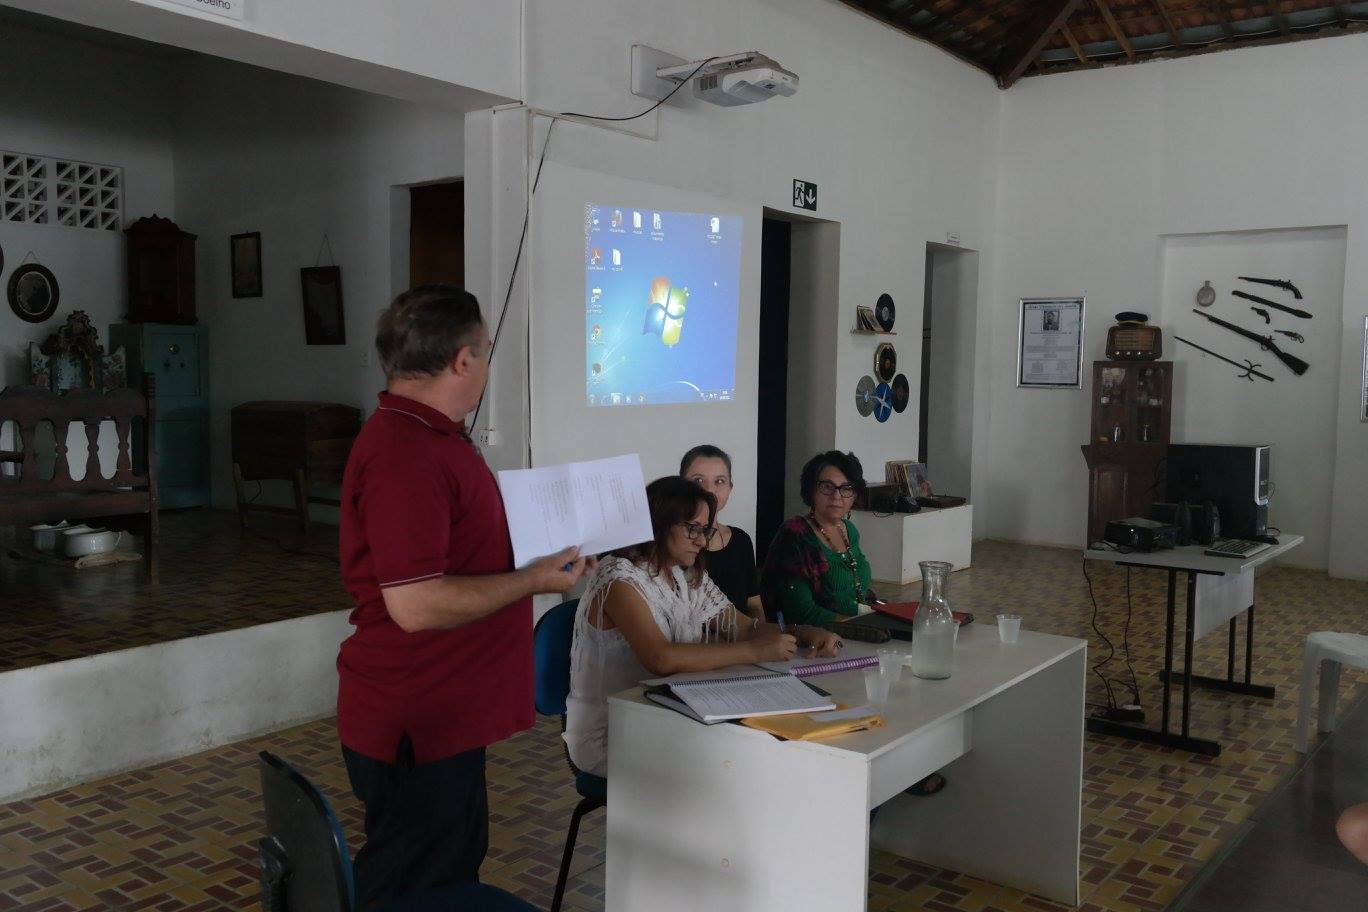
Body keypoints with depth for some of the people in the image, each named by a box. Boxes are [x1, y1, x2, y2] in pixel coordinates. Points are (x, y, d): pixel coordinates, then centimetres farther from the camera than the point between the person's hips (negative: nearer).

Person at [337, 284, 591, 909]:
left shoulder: (429, 435, 10)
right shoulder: (402, 454, -25)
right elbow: (417, 604, -29)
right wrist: (536, 580, -18)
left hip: (444, 712, 10)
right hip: (415, 726, -10)